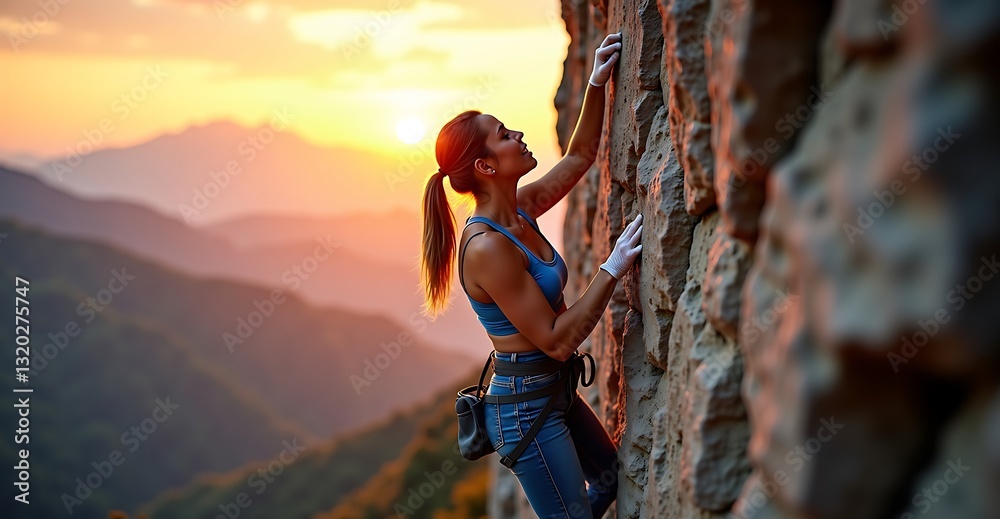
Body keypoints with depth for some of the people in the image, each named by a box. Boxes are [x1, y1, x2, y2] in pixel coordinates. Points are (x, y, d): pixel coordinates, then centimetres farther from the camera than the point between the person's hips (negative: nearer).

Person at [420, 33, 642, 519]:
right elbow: (556, 341, -25)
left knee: (612, 478, 25)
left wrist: (597, 84, 5)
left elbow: (580, 155, 16)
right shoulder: (487, 247, -26)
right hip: (525, 407, -9)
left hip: (555, 389, 9)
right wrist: (612, 269, -22)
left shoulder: (521, 209, 0)